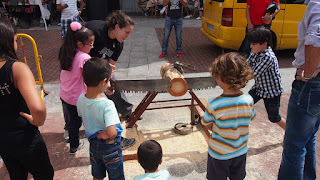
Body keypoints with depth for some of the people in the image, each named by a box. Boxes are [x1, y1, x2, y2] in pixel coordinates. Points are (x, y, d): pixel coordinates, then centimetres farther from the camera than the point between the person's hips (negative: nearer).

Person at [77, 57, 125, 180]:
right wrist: (106, 135, -18)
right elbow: (112, 133, -39)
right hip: (110, 146, -5)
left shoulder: (81, 99, -12)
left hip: (93, 144, 6)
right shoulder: (107, 104, -32)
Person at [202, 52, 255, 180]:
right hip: (241, 151, 4)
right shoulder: (248, 100, -19)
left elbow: (207, 125, -14)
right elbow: (250, 118, -1)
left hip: (219, 154, -3)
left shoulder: (214, 105, -30)